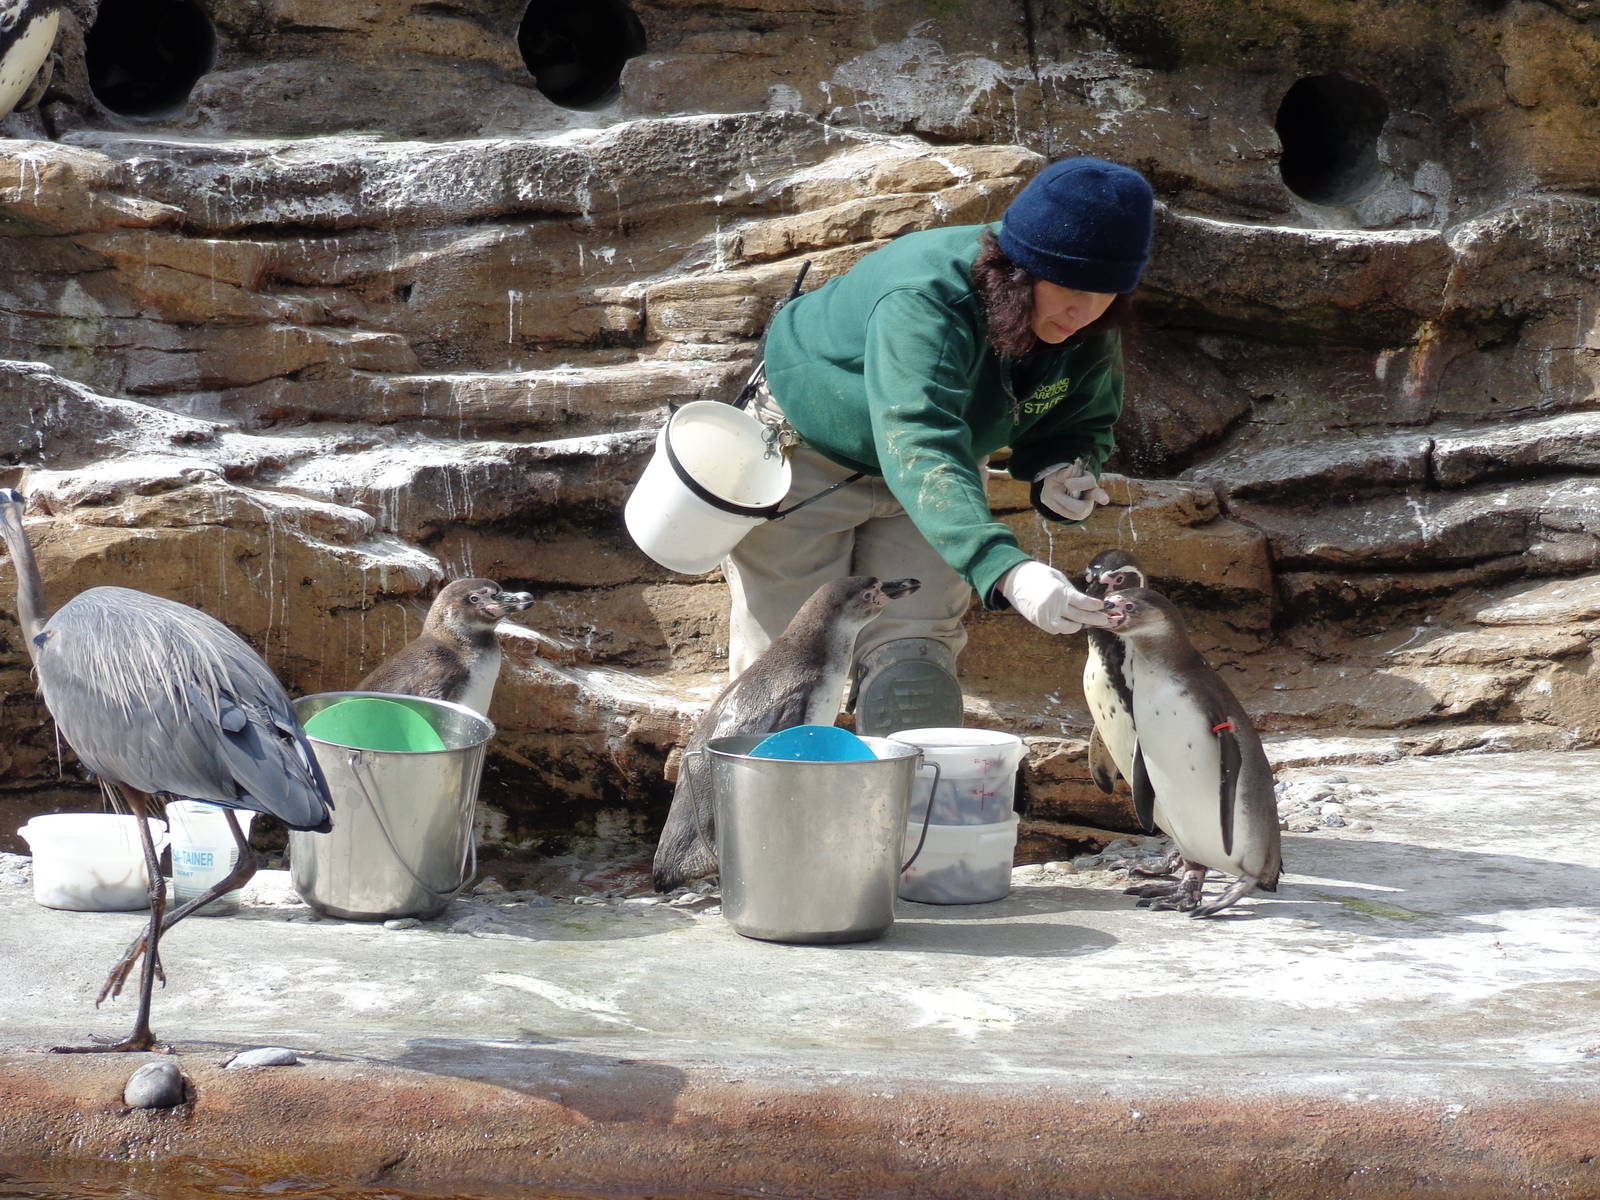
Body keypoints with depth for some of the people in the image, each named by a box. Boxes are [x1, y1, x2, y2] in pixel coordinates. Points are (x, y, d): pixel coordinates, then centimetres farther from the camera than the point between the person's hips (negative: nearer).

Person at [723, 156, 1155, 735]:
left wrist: (1060, 470, -27)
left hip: (943, 470, 5)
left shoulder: (1092, 333, -19)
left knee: (912, 662, -7)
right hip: (808, 455, -5)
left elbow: (1083, 424, 0)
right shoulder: (923, 301, -41)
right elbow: (919, 452, -53)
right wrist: (1006, 571, -67)